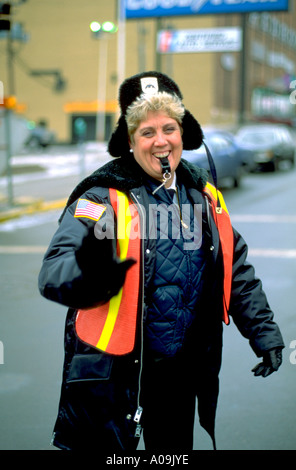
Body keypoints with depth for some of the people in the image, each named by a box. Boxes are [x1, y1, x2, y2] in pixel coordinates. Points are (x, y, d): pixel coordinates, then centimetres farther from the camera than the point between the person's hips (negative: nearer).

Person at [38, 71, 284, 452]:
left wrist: (263, 331, 12)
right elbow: (54, 273, -25)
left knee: (174, 449, 21)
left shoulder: (203, 194, 4)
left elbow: (236, 269, 15)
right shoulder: (105, 196, -14)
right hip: (113, 368, -5)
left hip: (183, 368, 5)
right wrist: (92, 272, -46)